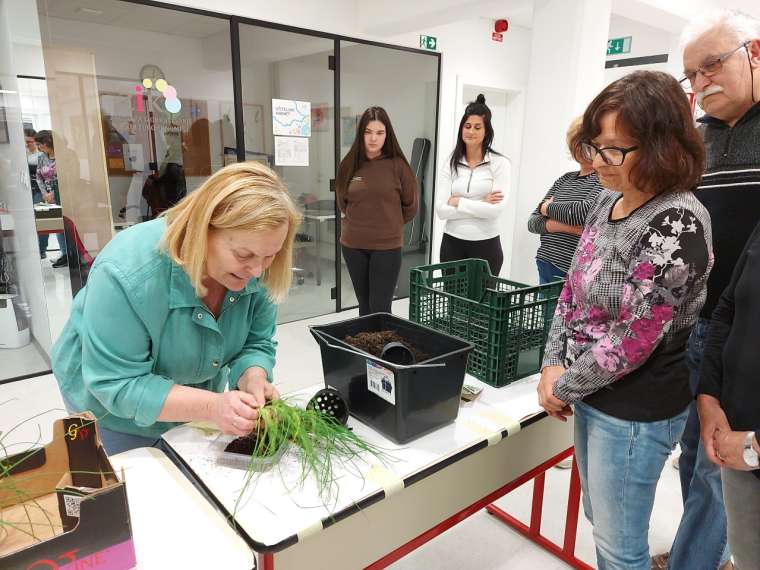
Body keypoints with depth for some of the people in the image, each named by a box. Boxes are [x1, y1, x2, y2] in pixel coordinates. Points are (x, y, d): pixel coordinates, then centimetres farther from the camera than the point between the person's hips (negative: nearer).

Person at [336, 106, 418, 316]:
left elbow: (410, 205, 3)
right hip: (353, 245, 3)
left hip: (387, 246, -3)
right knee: (364, 305, 16)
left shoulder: (397, 165, -7)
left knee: (380, 309, -1)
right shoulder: (349, 165, 1)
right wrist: (359, 223, 13)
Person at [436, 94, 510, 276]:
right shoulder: (452, 163, 4)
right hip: (452, 243, 3)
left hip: (486, 246, -2)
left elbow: (496, 209, -15)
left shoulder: (500, 163, -3)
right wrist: (480, 205, -13)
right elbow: (441, 209, -6)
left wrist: (458, 202, -9)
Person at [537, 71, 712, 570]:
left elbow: (634, 339, -23)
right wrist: (553, 365, -4)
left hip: (636, 411, -7)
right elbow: (573, 290, 7)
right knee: (600, 521, 25)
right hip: (592, 394, 8)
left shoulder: (678, 222, -22)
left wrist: (562, 387, -12)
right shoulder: (609, 200, 2)